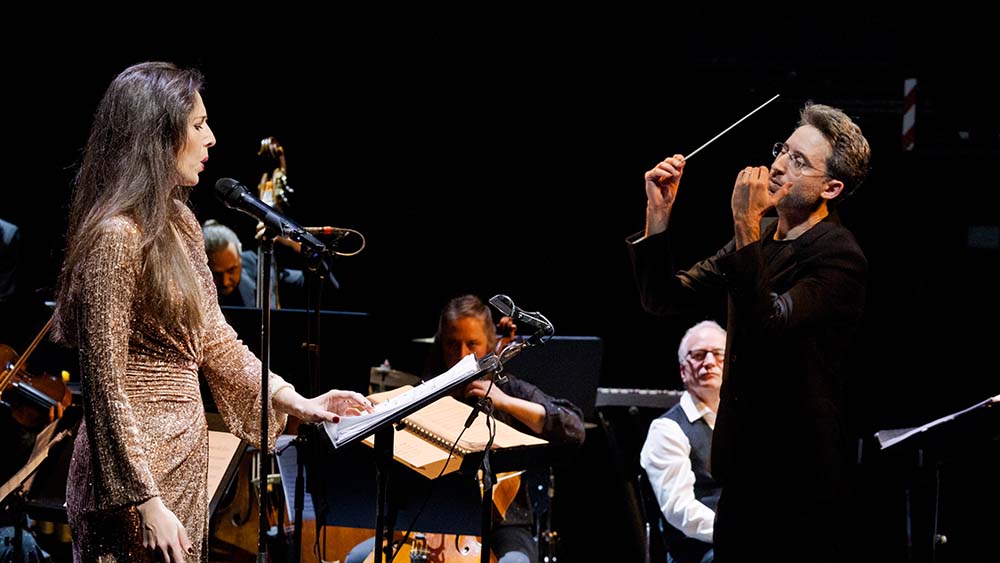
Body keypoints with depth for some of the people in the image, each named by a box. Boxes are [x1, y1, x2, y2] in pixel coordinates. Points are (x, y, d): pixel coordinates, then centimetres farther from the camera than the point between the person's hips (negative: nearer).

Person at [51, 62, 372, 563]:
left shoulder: (178, 223, 10)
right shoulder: (116, 237, -18)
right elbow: (105, 384, -20)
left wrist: (293, 401, 10)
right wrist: (148, 504, -21)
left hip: (184, 452, 9)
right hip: (137, 463, -9)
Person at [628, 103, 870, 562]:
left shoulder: (839, 257, -15)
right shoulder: (759, 239, 10)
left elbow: (768, 324, -29)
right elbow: (663, 298, 8)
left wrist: (747, 224, -27)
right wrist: (659, 212, -5)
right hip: (743, 472, 8)